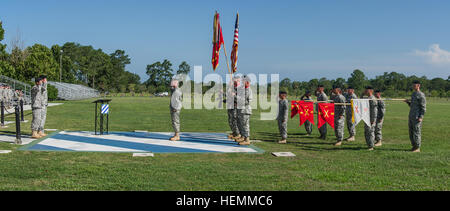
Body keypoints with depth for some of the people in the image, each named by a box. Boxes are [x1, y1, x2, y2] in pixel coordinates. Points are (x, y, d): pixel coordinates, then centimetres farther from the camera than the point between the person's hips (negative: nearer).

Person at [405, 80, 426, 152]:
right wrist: (408, 102, 5)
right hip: (411, 116, 9)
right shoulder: (413, 94, 17)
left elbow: (423, 107, -13)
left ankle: (418, 148, 1)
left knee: (417, 132, -5)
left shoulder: (421, 95, -10)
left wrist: (421, 117, -20)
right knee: (411, 132, 10)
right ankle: (414, 146, 19)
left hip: (417, 117, -9)